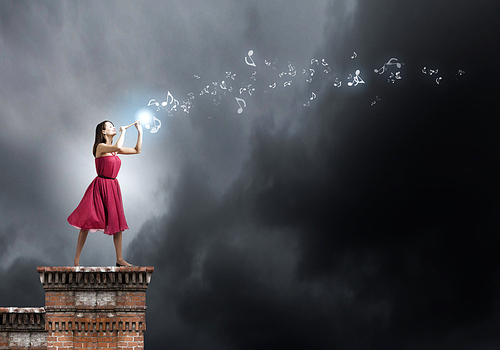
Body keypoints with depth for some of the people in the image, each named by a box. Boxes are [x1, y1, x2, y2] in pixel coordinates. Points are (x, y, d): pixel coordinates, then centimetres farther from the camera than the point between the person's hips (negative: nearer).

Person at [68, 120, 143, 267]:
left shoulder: (114, 149, 12)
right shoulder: (100, 147, -9)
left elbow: (137, 150, 16)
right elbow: (118, 147, -28)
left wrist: (140, 132, 10)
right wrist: (123, 131, -13)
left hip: (113, 188, 7)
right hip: (100, 187, -7)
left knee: (117, 223, 7)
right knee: (88, 221, -4)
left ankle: (119, 259, 13)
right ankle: (77, 259, 4)